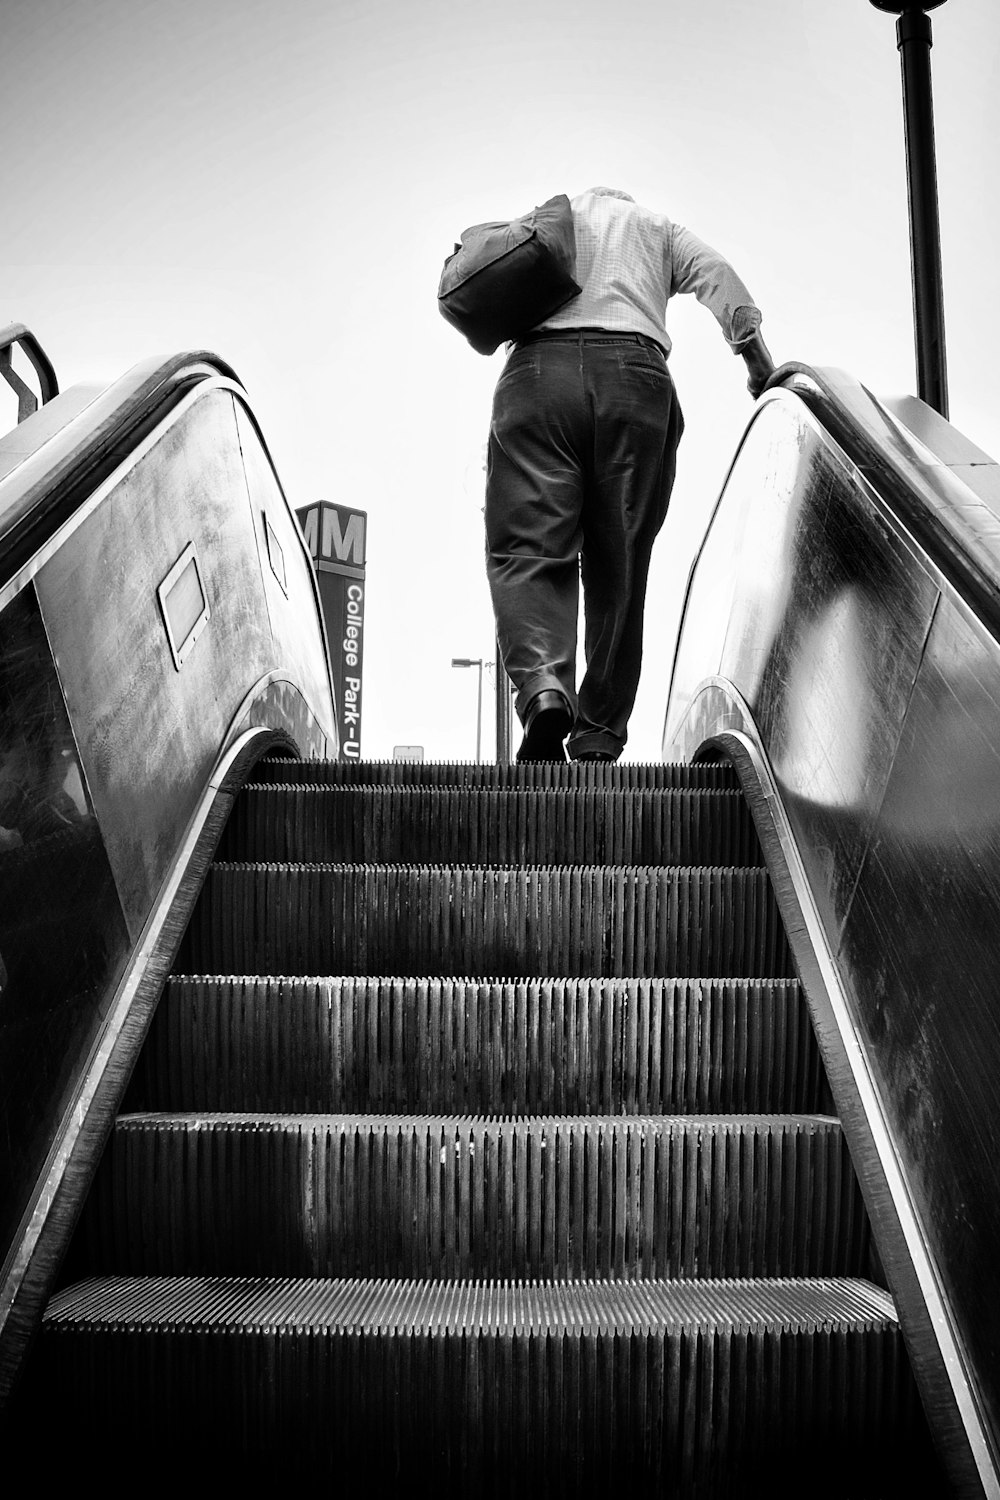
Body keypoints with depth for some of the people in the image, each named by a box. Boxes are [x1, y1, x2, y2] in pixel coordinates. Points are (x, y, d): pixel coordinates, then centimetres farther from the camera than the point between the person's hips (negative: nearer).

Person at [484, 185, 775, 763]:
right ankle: (599, 734, -2)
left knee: (527, 547, -8)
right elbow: (717, 275, 13)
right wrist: (760, 365, 10)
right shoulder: (656, 226, 31)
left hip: (539, 366, 0)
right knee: (619, 561, 2)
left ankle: (542, 683, -35)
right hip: (636, 372, 1)